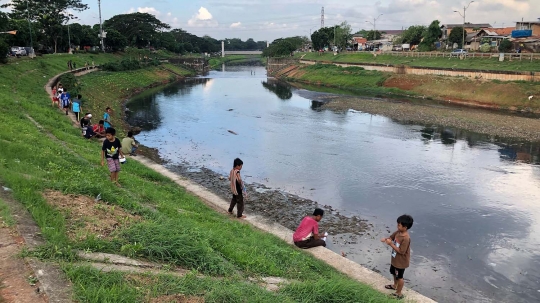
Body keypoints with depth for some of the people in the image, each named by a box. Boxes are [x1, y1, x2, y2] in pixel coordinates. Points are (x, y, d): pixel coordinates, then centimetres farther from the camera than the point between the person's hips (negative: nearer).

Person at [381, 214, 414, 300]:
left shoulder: (406, 238, -34)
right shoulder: (398, 232, -9)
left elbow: (401, 251, -31)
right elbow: (391, 237, 6)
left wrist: (391, 244, -31)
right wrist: (386, 239, -16)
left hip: (401, 261, -8)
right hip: (395, 258, 9)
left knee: (399, 277, 11)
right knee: (394, 273, 29)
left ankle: (398, 293, 31)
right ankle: (395, 286, 54)